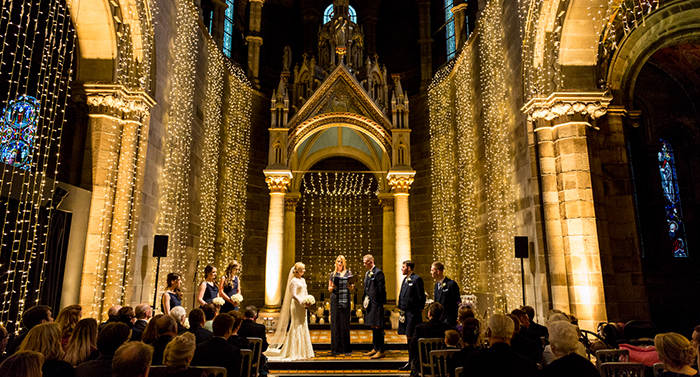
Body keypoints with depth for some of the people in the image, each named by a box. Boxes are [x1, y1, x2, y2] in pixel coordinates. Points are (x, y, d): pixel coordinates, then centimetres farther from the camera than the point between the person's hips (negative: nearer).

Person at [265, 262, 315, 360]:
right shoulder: (294, 281, -10)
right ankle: (294, 352, 5)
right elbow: (293, 295, -16)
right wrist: (302, 302, -23)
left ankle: (303, 350, 20)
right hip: (296, 305, -8)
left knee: (303, 326, 11)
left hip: (302, 306, 8)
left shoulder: (303, 280, 15)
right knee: (296, 327, -4)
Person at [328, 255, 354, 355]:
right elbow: (329, 289, 12)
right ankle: (336, 348, 7)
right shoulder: (333, 274, 9)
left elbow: (351, 288, 7)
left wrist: (350, 285, -15)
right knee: (335, 322, 0)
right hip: (335, 299, 0)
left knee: (345, 322, 0)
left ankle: (345, 348, 8)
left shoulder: (348, 273, 7)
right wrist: (332, 287, -10)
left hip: (345, 299, 0)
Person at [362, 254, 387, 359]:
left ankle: (381, 351, 4)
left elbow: (381, 289, -14)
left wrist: (381, 303, -14)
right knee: (373, 327, 15)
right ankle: (375, 348, 25)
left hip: (376, 304, -9)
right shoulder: (367, 273, 15)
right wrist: (364, 300, 12)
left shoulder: (378, 273, -12)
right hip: (370, 304, 9)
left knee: (378, 327, -4)